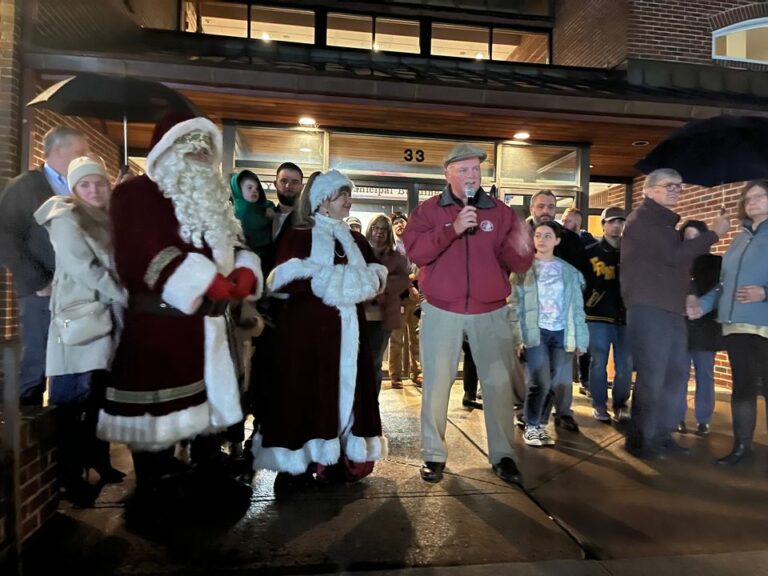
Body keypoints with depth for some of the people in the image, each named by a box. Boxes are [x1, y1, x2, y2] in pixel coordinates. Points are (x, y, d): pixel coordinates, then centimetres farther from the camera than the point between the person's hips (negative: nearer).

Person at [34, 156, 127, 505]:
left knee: (102, 397, 11)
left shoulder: (107, 221, 17)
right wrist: (127, 297, -13)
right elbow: (84, 269, -15)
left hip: (108, 319, 7)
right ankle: (69, 478, 8)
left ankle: (99, 463, 24)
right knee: (73, 403, -1)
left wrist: (127, 300, 0)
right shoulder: (65, 219, -5)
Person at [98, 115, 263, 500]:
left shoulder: (214, 202, 18)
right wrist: (211, 284, -20)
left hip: (206, 327, 7)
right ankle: (152, 494, 16)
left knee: (204, 407, 12)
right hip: (157, 328, -6)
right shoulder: (135, 194, -4)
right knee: (157, 415, 0)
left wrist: (244, 276, -11)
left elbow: (235, 248, 13)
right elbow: (145, 256, -17)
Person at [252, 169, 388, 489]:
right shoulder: (298, 236, 0)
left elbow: (376, 274, 14)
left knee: (348, 388, 7)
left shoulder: (356, 240, 17)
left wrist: (365, 282, -7)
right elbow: (283, 279, -12)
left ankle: (340, 459, 20)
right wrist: (323, 282, -17)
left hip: (348, 328, 6)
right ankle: (297, 465, 10)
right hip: (308, 327, -5)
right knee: (306, 392, -2)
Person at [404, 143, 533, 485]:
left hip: (491, 312, 2)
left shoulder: (500, 212, 5)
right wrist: (452, 229, -23)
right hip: (441, 312, -1)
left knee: (499, 383, 6)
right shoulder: (428, 210, 1)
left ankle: (502, 454, 23)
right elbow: (414, 251, -15)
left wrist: (520, 249, -23)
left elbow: (518, 264, 0)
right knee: (437, 384, 5)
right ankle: (434, 454, 21)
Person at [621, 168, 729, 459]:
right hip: (648, 308, -10)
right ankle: (639, 439, 3)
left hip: (671, 308, 10)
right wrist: (713, 233, -8)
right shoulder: (642, 218, -7)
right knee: (651, 377, -8)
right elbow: (673, 256, -17)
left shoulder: (665, 222, 22)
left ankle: (661, 434, 23)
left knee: (675, 372, 12)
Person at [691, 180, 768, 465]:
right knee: (742, 385, 12)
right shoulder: (739, 240, 17)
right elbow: (724, 283, 18)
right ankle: (741, 445, 21)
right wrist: (703, 305, 8)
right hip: (735, 325, 6)